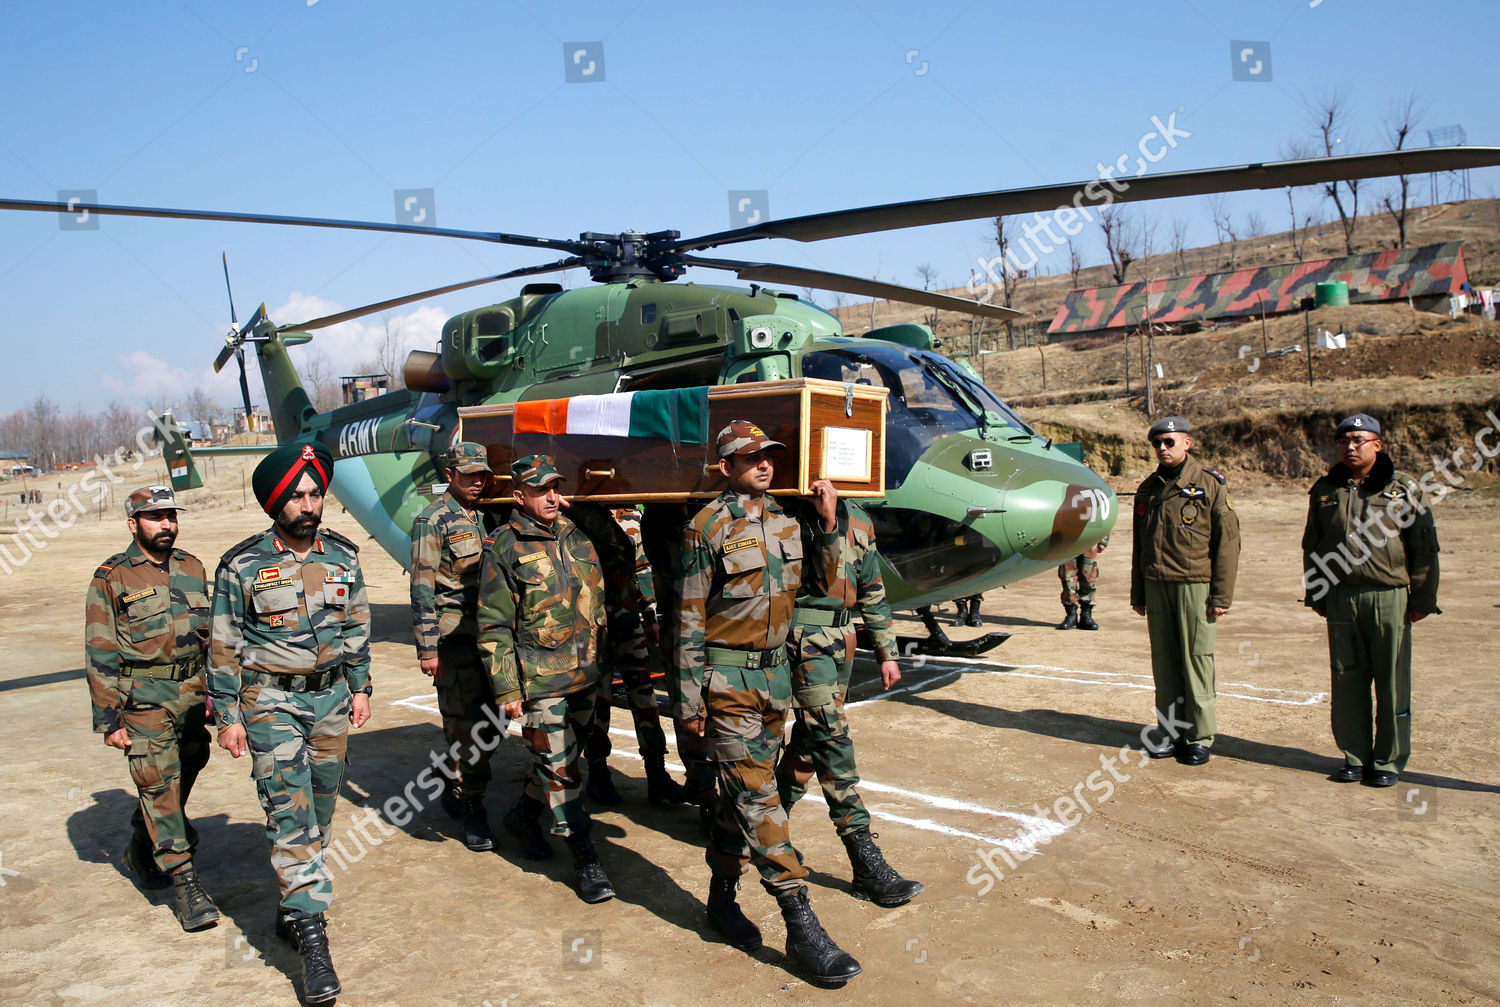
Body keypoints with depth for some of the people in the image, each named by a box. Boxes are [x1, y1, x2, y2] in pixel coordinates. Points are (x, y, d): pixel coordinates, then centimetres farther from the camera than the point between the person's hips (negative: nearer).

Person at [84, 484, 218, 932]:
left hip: (194, 692, 5)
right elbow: (100, 655, -5)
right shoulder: (111, 579, -4)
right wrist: (108, 718, -9)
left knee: (181, 778, 14)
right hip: (143, 697, -5)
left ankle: (142, 851, 39)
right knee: (159, 785, -7)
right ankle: (183, 882, -3)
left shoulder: (192, 568, 10)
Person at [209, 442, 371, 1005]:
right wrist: (228, 716, -3)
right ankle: (312, 936, -7)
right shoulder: (243, 565, -7)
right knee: (290, 815, -9)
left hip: (331, 697, 4)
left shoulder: (343, 557, 3)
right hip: (272, 701, -4)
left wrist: (360, 688, 9)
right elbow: (225, 647, -2)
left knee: (319, 812, 12)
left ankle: (293, 907, 30)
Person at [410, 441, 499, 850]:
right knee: (466, 725, -6)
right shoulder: (433, 521, -6)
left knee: (486, 724, 12)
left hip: (488, 637, 7)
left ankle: (456, 790, 29)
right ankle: (472, 809, 4)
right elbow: (422, 589, -10)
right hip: (454, 638, -7)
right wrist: (427, 648, -14)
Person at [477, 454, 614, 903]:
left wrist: (605, 661, 18)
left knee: (562, 758, 18)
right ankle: (585, 861, 6)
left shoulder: (577, 538, 10)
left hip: (585, 677, 6)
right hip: (540, 683, -6)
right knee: (561, 768, -3)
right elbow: (494, 628, -8)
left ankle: (524, 815, 42)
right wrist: (506, 689, -11)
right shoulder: (503, 549, -7)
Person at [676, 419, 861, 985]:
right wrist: (688, 701, -10)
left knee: (744, 792, 14)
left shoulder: (786, 523, 8)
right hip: (728, 680, -6)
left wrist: (828, 525, 5)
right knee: (756, 796, -7)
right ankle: (800, 926, -6)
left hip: (774, 673, 7)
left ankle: (722, 897, 30)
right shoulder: (709, 528, -10)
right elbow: (690, 620, -9)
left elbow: (820, 583, 16)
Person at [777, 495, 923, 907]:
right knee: (832, 741, -9)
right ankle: (867, 865, -7)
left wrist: (886, 651, 18)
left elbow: (873, 589, 18)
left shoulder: (858, 519, 14)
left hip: (842, 641, 7)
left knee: (811, 738, 14)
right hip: (805, 639, -7)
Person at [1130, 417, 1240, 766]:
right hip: (1156, 586, 5)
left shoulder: (1210, 484, -2)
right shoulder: (1148, 489, 14)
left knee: (1196, 659, -2)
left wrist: (1222, 594, -10)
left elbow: (1227, 541, -5)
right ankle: (1172, 732, 18)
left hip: (1194, 585, -5)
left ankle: (1200, 737, 9)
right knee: (1164, 661, 7)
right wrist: (1137, 593, 16)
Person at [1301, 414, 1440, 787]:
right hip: (1340, 598, 3)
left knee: (1392, 682, 2)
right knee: (1347, 680, 8)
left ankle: (1389, 760, 14)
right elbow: (1312, 546, 16)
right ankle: (1355, 756, 19)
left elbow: (1424, 547, 1)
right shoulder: (1325, 490, 10)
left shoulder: (1404, 488, 0)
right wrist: (1315, 594, 12)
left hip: (1390, 598, -3)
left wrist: (1423, 598, -3)